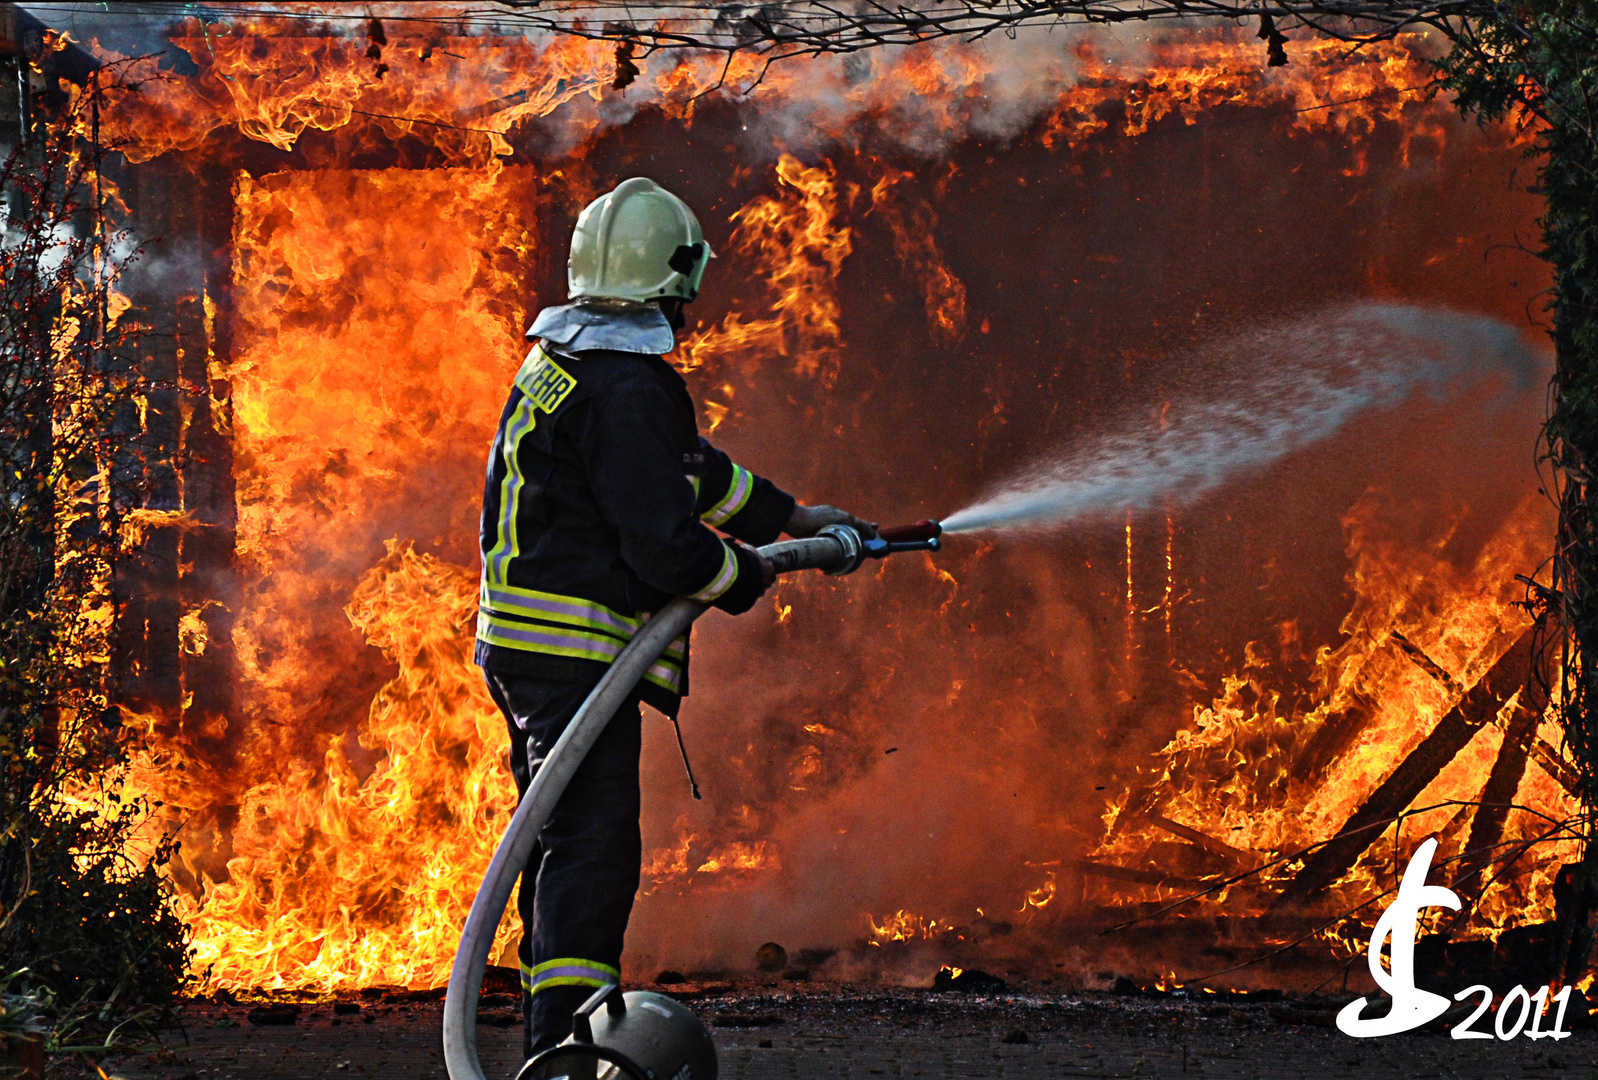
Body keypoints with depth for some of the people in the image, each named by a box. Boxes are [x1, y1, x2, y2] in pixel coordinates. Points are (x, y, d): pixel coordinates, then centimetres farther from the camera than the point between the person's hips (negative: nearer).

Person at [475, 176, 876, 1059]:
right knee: (593, 855, -13)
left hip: (524, 651, 10)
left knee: (565, 847, 18)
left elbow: (681, 464, 29)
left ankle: (553, 1030, 27)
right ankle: (562, 1048, -20)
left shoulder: (557, 364, 17)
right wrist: (746, 577, -1)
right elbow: (664, 544, -21)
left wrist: (793, 516, 35)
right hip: (577, 653, -10)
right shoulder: (626, 388, -17)